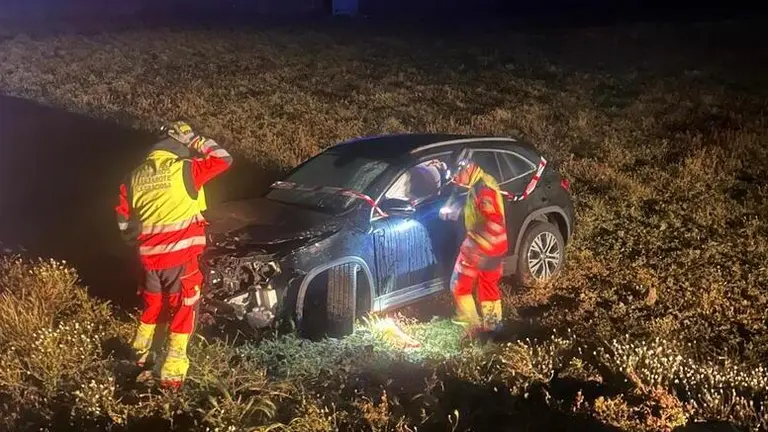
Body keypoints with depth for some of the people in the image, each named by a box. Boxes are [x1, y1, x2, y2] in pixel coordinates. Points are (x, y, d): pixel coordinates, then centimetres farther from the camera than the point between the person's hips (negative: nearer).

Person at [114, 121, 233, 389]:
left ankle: (140, 352, 40)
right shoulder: (185, 170, -12)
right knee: (183, 312, 7)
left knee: (151, 305, 26)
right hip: (181, 258, -5)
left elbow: (123, 218, 15)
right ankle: (172, 371, 8)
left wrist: (136, 243, 28)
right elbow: (224, 160, -7)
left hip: (149, 257, 5)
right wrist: (201, 144, 6)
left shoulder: (136, 176, 6)